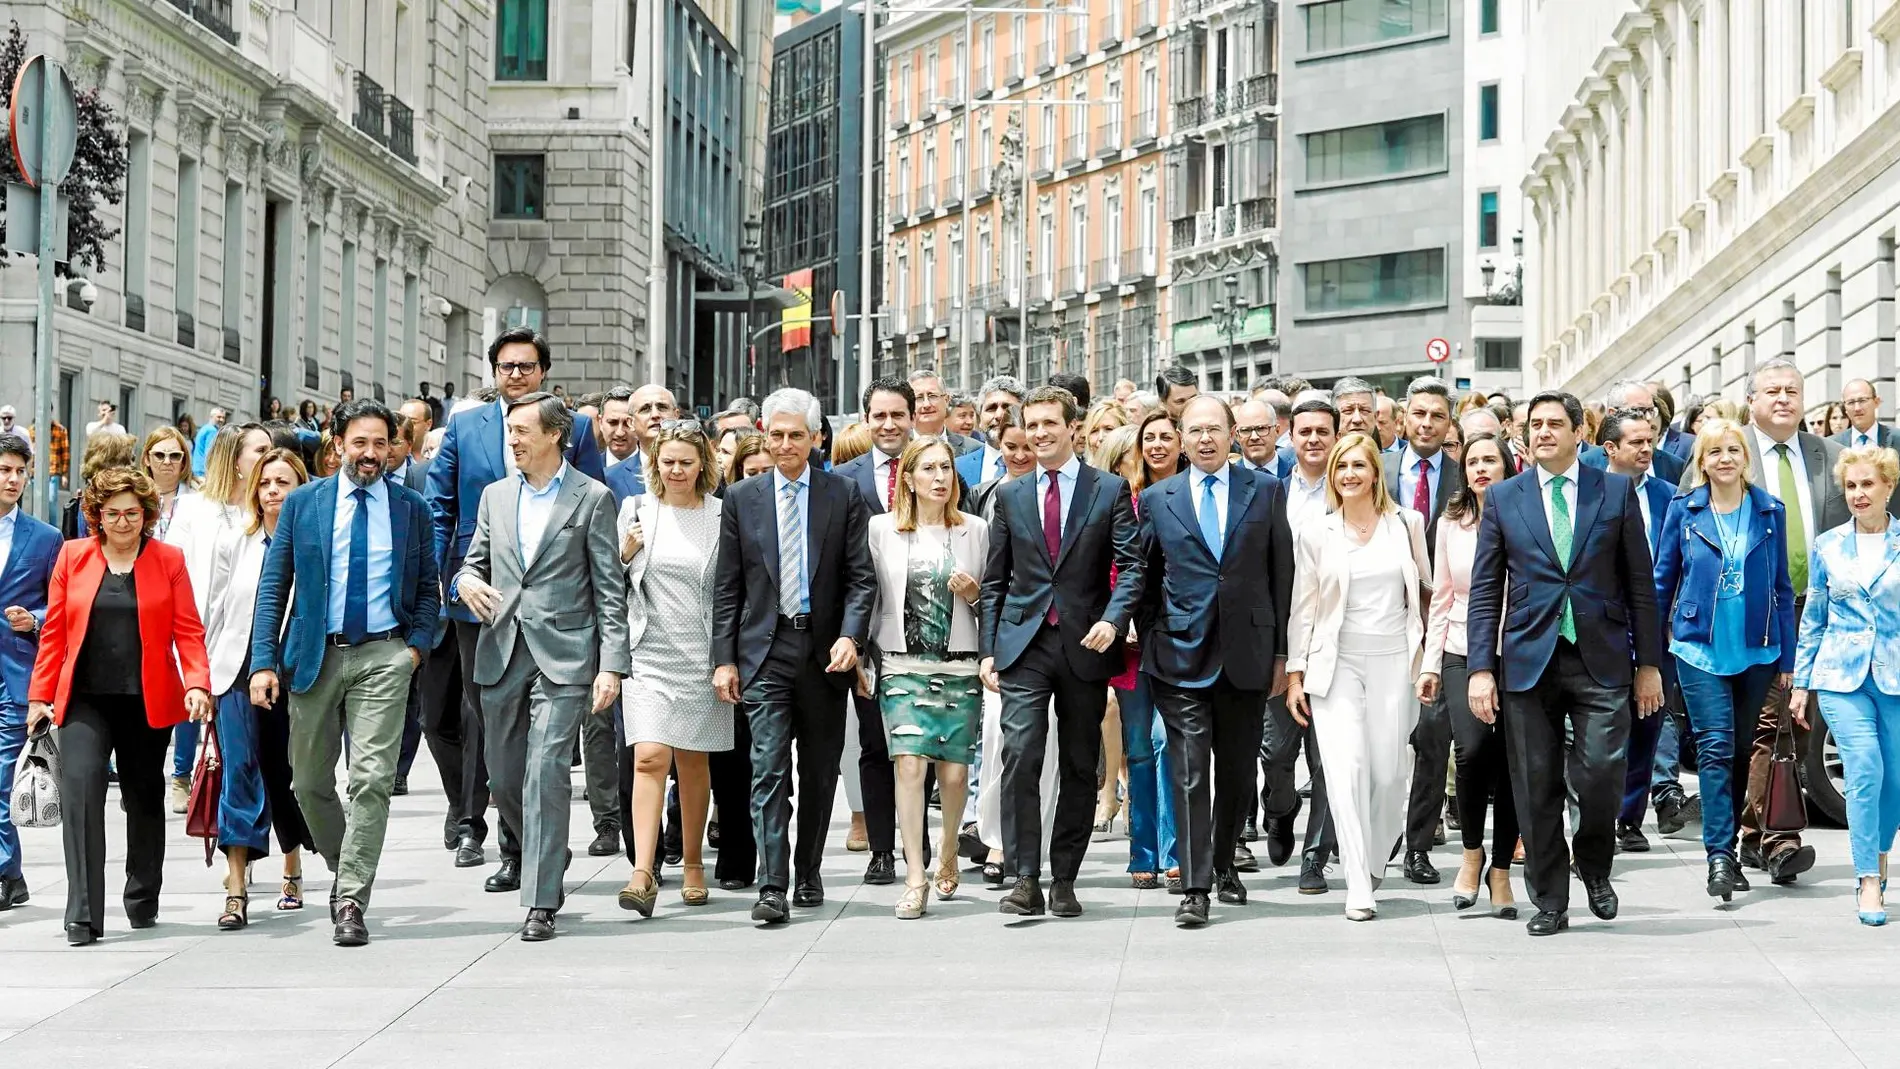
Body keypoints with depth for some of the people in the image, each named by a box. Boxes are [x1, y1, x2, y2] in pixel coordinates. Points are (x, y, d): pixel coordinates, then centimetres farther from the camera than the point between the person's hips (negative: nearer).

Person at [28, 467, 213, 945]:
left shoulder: (168, 560, 4)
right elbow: (54, 631, 7)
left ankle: (143, 901, 32)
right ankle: (83, 914, -19)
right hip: (85, 699, -1)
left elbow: (188, 631, 1)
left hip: (147, 702, 1)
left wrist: (197, 683, -14)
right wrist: (41, 695, 3)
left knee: (145, 798, 12)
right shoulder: (73, 556, 6)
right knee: (80, 787, -17)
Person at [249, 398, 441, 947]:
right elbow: (273, 586, 4)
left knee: (371, 780, -10)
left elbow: (427, 588, 14)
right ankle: (345, 869, 32)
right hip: (314, 655, 1)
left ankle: (351, 903, -8)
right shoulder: (303, 502, 4)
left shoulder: (410, 508, 6)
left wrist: (418, 643, -3)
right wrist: (264, 661, -5)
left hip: (383, 656, -1)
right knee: (310, 782, 9)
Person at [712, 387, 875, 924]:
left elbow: (861, 577, 1)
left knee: (819, 772, 10)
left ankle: (809, 874, 23)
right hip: (765, 650, -1)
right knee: (769, 769, -10)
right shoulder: (742, 498, 6)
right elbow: (727, 587, 6)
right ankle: (772, 887, -13)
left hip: (824, 652, 1)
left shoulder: (843, 495, 4)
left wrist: (850, 637, -13)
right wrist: (724, 658, 0)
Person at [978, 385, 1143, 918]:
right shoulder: (1011, 495, 10)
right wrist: (987, 649, 6)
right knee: (1020, 757, -13)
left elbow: (1131, 565, -2)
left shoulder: (1110, 490, 3)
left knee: (1079, 768, 6)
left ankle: (1064, 880, 15)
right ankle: (1024, 878, -11)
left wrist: (1113, 619, -18)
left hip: (1085, 645, -1)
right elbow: (995, 580, 12)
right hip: (1023, 645, 1)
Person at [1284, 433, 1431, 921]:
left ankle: (1374, 859, 25)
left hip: (1393, 661, 1)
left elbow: (1429, 584, 15)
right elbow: (1303, 607, 5)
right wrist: (1295, 673, 2)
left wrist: (1428, 655, 12)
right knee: (1346, 769, -12)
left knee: (1388, 772, -1)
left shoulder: (1406, 524, 5)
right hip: (1337, 662, -1)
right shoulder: (1315, 533, 3)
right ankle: (1359, 888, -12)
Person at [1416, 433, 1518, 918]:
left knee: (1510, 762, 1)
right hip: (1463, 655, 1)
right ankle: (1472, 851, 3)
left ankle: (1501, 870, 15)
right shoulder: (1451, 522, 9)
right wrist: (1431, 664, 8)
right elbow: (1441, 598, 13)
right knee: (1472, 750, -18)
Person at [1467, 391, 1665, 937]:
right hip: (1529, 660, 1)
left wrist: (1649, 663, 4)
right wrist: (1481, 668, -2)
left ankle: (1595, 865, 17)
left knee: (1601, 773, -11)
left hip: (1601, 660, -1)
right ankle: (1549, 901, 13)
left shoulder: (1616, 491, 6)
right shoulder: (1503, 498, 7)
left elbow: (1640, 582, 7)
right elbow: (1484, 591, 6)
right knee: (1537, 788, 2)